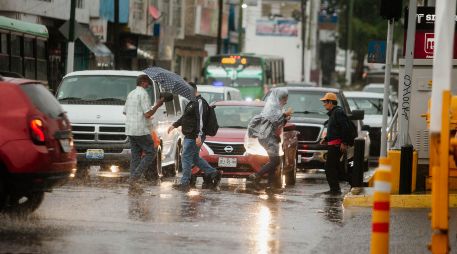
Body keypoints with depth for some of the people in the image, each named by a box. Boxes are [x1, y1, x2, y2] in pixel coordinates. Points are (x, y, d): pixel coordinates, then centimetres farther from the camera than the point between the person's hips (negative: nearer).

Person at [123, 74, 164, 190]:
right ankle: (135, 176, -11)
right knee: (150, 153, 0)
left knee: (135, 156, 10)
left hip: (130, 130, 8)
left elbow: (125, 112, 22)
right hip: (141, 130, -8)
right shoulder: (143, 94, -11)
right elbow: (147, 114, -18)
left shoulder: (131, 94, 15)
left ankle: (132, 180, 4)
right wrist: (157, 105, -6)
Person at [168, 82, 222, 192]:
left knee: (186, 158, -5)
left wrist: (199, 135, -29)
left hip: (193, 137, -11)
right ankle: (214, 173, 17)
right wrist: (174, 125, 29)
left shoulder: (199, 102, -15)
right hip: (189, 136, 11)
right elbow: (184, 117, 31)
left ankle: (185, 183, 0)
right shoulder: (192, 102, 18)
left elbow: (200, 120, -23)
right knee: (195, 158, 16)